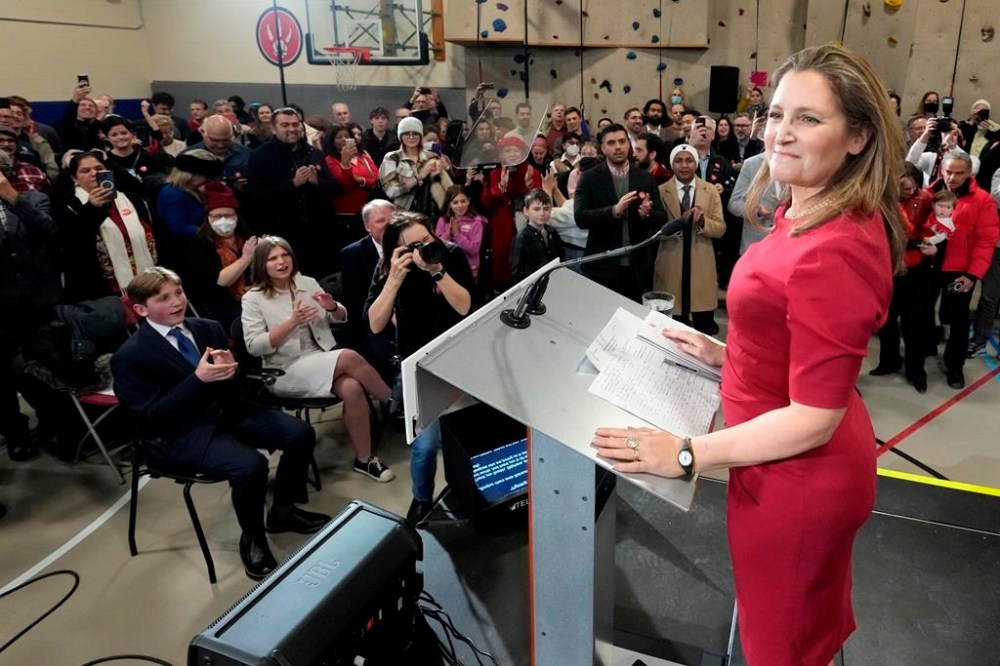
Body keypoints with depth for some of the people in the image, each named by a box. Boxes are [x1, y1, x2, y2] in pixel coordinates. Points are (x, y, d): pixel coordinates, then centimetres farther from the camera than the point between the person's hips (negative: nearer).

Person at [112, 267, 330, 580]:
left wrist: (231, 370, -15)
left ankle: (283, 510, 14)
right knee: (251, 464, -31)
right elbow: (151, 420, -16)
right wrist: (198, 378, -25)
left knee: (301, 434, -10)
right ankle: (252, 537, -1)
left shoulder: (208, 329, 7)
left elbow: (236, 389, 11)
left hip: (228, 411, 6)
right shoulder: (130, 357, -9)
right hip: (181, 435, -6)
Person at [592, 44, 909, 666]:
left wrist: (687, 454, -24)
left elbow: (813, 418, -27)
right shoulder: (812, 214, 1)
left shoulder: (834, 250, -30)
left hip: (796, 477, -9)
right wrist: (727, 354, 8)